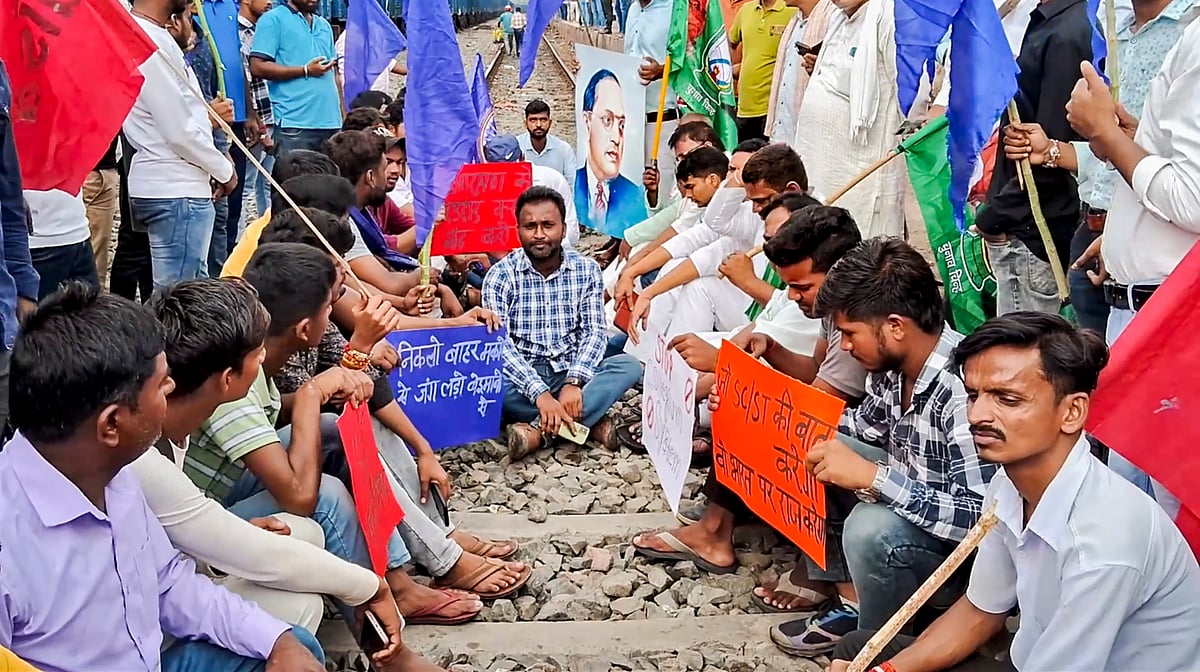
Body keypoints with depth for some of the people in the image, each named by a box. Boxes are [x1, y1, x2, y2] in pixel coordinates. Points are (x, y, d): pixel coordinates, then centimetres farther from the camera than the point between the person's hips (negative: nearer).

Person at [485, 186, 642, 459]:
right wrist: (540, 394, -31)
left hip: (572, 374, 3)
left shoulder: (587, 270, 1)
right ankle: (589, 421, -26)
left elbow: (594, 332, -5)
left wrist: (574, 382, -25)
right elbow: (499, 345, -16)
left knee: (628, 366, -23)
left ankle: (538, 429, -32)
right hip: (523, 376, -2)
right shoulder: (500, 275, -7)